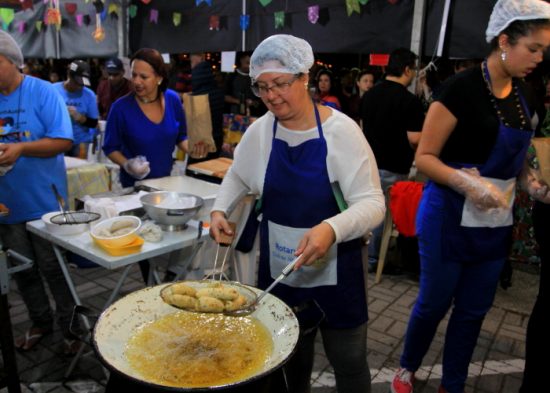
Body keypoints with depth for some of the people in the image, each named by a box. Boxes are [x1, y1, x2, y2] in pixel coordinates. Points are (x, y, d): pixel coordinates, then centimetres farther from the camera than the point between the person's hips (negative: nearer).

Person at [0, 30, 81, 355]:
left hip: (44, 201, -5)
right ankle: (41, 322, 35)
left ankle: (71, 328, 22)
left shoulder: (43, 92, -8)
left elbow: (64, 141, -15)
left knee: (53, 268, 6)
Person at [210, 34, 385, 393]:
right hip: (278, 272, 4)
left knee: (348, 362, 15)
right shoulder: (259, 131, -3)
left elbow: (372, 203, -21)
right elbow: (238, 176, 15)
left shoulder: (341, 131, -17)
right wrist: (220, 209, -4)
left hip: (335, 272, -3)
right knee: (288, 361, 23)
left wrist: (331, 228, -40)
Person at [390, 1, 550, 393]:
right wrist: (466, 182, -29)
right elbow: (424, 157, -15)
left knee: (473, 311, 15)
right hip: (450, 218, -6)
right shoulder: (462, 87, -14)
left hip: (496, 224, 7)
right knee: (434, 303, 9)